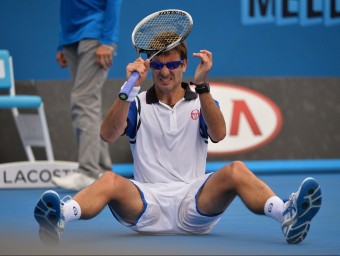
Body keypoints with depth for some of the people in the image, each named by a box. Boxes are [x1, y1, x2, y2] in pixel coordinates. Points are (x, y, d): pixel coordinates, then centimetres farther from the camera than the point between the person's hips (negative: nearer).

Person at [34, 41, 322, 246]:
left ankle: (287, 216, -53)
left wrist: (201, 84, -15)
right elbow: (108, 135, -4)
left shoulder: (201, 103, 16)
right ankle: (59, 217, -59)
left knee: (236, 171, -29)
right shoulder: (138, 104, 14)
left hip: (194, 203, 0)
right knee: (110, 181, -32)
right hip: (147, 201, 0)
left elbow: (218, 134, -5)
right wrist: (129, 88, -16)